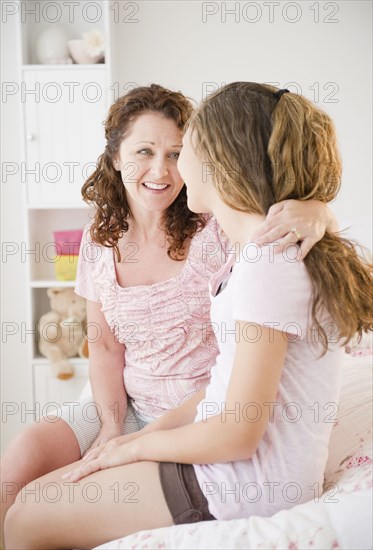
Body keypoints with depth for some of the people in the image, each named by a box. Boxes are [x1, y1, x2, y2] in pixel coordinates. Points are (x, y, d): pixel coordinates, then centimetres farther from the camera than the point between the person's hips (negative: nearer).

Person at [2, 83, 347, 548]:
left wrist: (312, 210, -38)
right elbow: (104, 343, 5)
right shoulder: (100, 239, 1)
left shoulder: (216, 227, -13)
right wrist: (112, 426, -7)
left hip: (205, 419, -4)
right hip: (129, 409, 5)